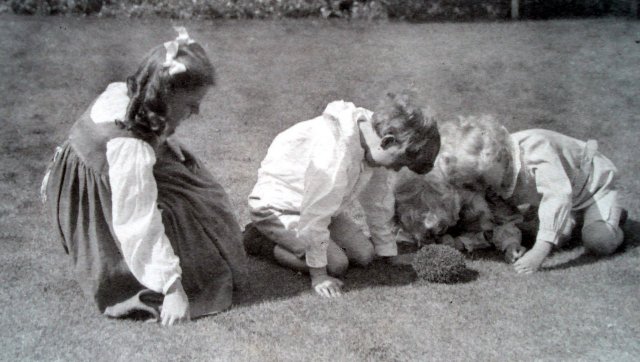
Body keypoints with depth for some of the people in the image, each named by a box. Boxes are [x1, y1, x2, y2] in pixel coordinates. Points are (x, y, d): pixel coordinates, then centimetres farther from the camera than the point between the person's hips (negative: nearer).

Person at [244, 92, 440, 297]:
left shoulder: (373, 132, -11)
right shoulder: (336, 150, -37)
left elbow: (378, 203, 1)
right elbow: (316, 215, -32)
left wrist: (389, 257, 4)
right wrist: (319, 276, -25)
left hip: (320, 205, 8)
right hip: (277, 207, -8)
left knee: (364, 255, -1)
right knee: (335, 265, -18)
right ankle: (261, 240, -1)